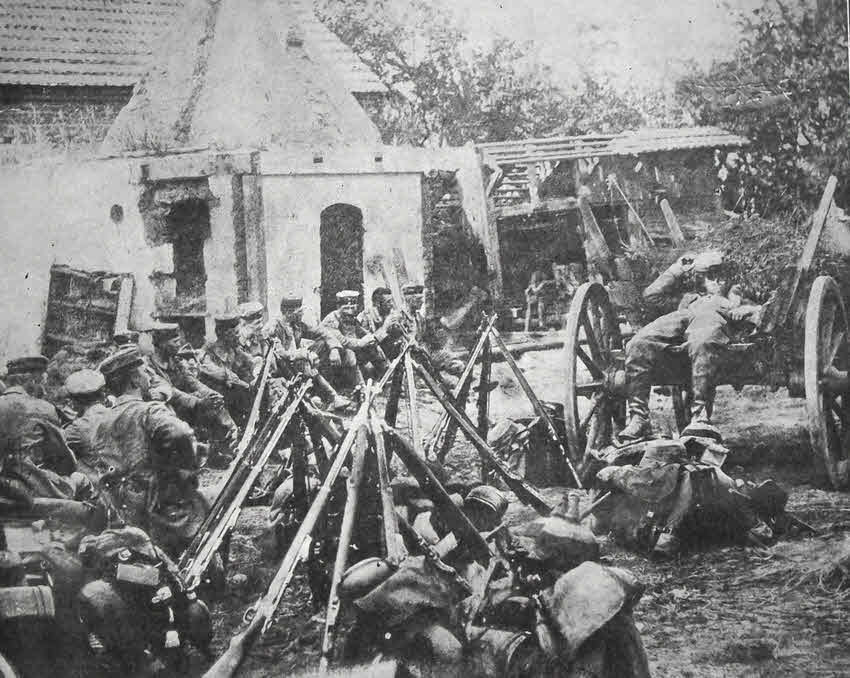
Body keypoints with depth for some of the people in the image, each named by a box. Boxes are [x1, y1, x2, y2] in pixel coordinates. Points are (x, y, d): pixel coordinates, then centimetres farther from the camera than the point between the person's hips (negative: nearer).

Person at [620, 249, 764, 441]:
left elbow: (754, 311, 26)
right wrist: (677, 270, 41)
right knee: (638, 346, -30)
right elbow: (651, 295, 38)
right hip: (677, 317, 3)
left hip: (713, 317, -3)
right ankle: (638, 419, -36)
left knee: (703, 345, -44)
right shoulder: (688, 295, 47)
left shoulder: (733, 295, 43)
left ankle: (701, 417, -55)